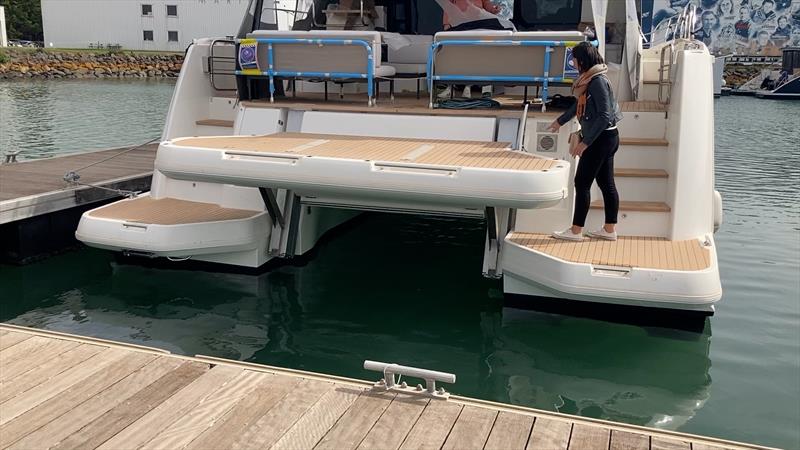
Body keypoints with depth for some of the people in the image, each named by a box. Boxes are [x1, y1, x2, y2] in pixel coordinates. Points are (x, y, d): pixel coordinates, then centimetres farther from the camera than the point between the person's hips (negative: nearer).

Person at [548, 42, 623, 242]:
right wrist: (560, 121, 40)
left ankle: (576, 231, 3)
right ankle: (610, 229, 19)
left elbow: (605, 116, -24)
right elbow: (580, 104, 27)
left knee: (582, 182, -3)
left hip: (601, 138, -9)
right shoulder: (589, 79, 10)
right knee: (606, 183, 12)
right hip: (603, 138, 9)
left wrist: (585, 142, -25)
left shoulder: (598, 81, -19)